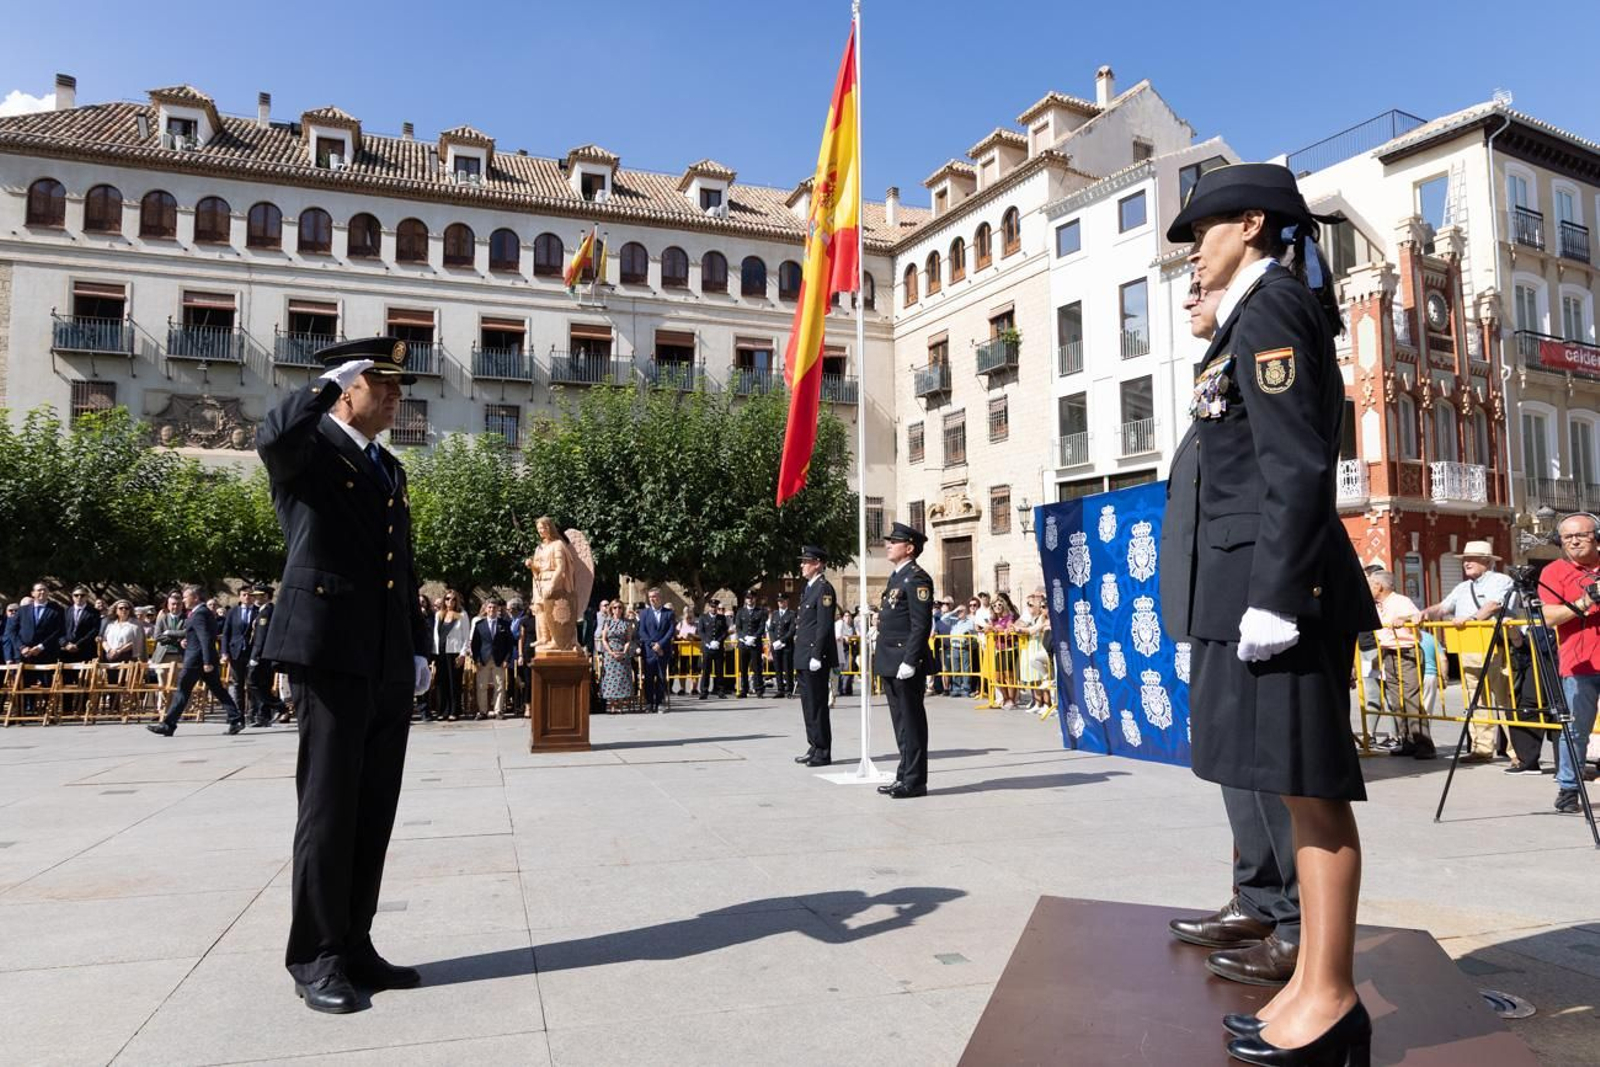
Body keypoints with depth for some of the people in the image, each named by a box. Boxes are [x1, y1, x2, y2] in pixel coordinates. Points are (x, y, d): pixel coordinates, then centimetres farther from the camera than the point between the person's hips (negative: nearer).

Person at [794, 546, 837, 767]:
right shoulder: (808, 588, 16)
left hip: (815, 657, -10)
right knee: (808, 703, 15)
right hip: (805, 657, 10)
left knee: (817, 704, -3)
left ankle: (822, 752, 4)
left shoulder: (824, 588, -12)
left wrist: (816, 656, -21)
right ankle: (814, 747, 24)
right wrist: (802, 657, 17)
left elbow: (824, 625, -18)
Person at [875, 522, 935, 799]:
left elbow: (921, 625, -18)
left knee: (911, 723, -2)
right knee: (901, 723, 13)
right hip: (890, 664, 9)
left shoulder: (917, 578, -11)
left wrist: (909, 662, -22)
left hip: (906, 663, -9)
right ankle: (904, 776, 21)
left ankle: (914, 781, 4)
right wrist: (881, 657, 19)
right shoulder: (896, 577, 18)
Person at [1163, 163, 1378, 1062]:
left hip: (1278, 576, -10)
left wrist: (1274, 594, -21)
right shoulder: (1265, 315, 23)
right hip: (1257, 578, 10)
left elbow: (1298, 465, -17)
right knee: (1300, 785, 11)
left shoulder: (1269, 307, -6)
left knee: (1309, 785, -4)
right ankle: (1316, 986, 21)